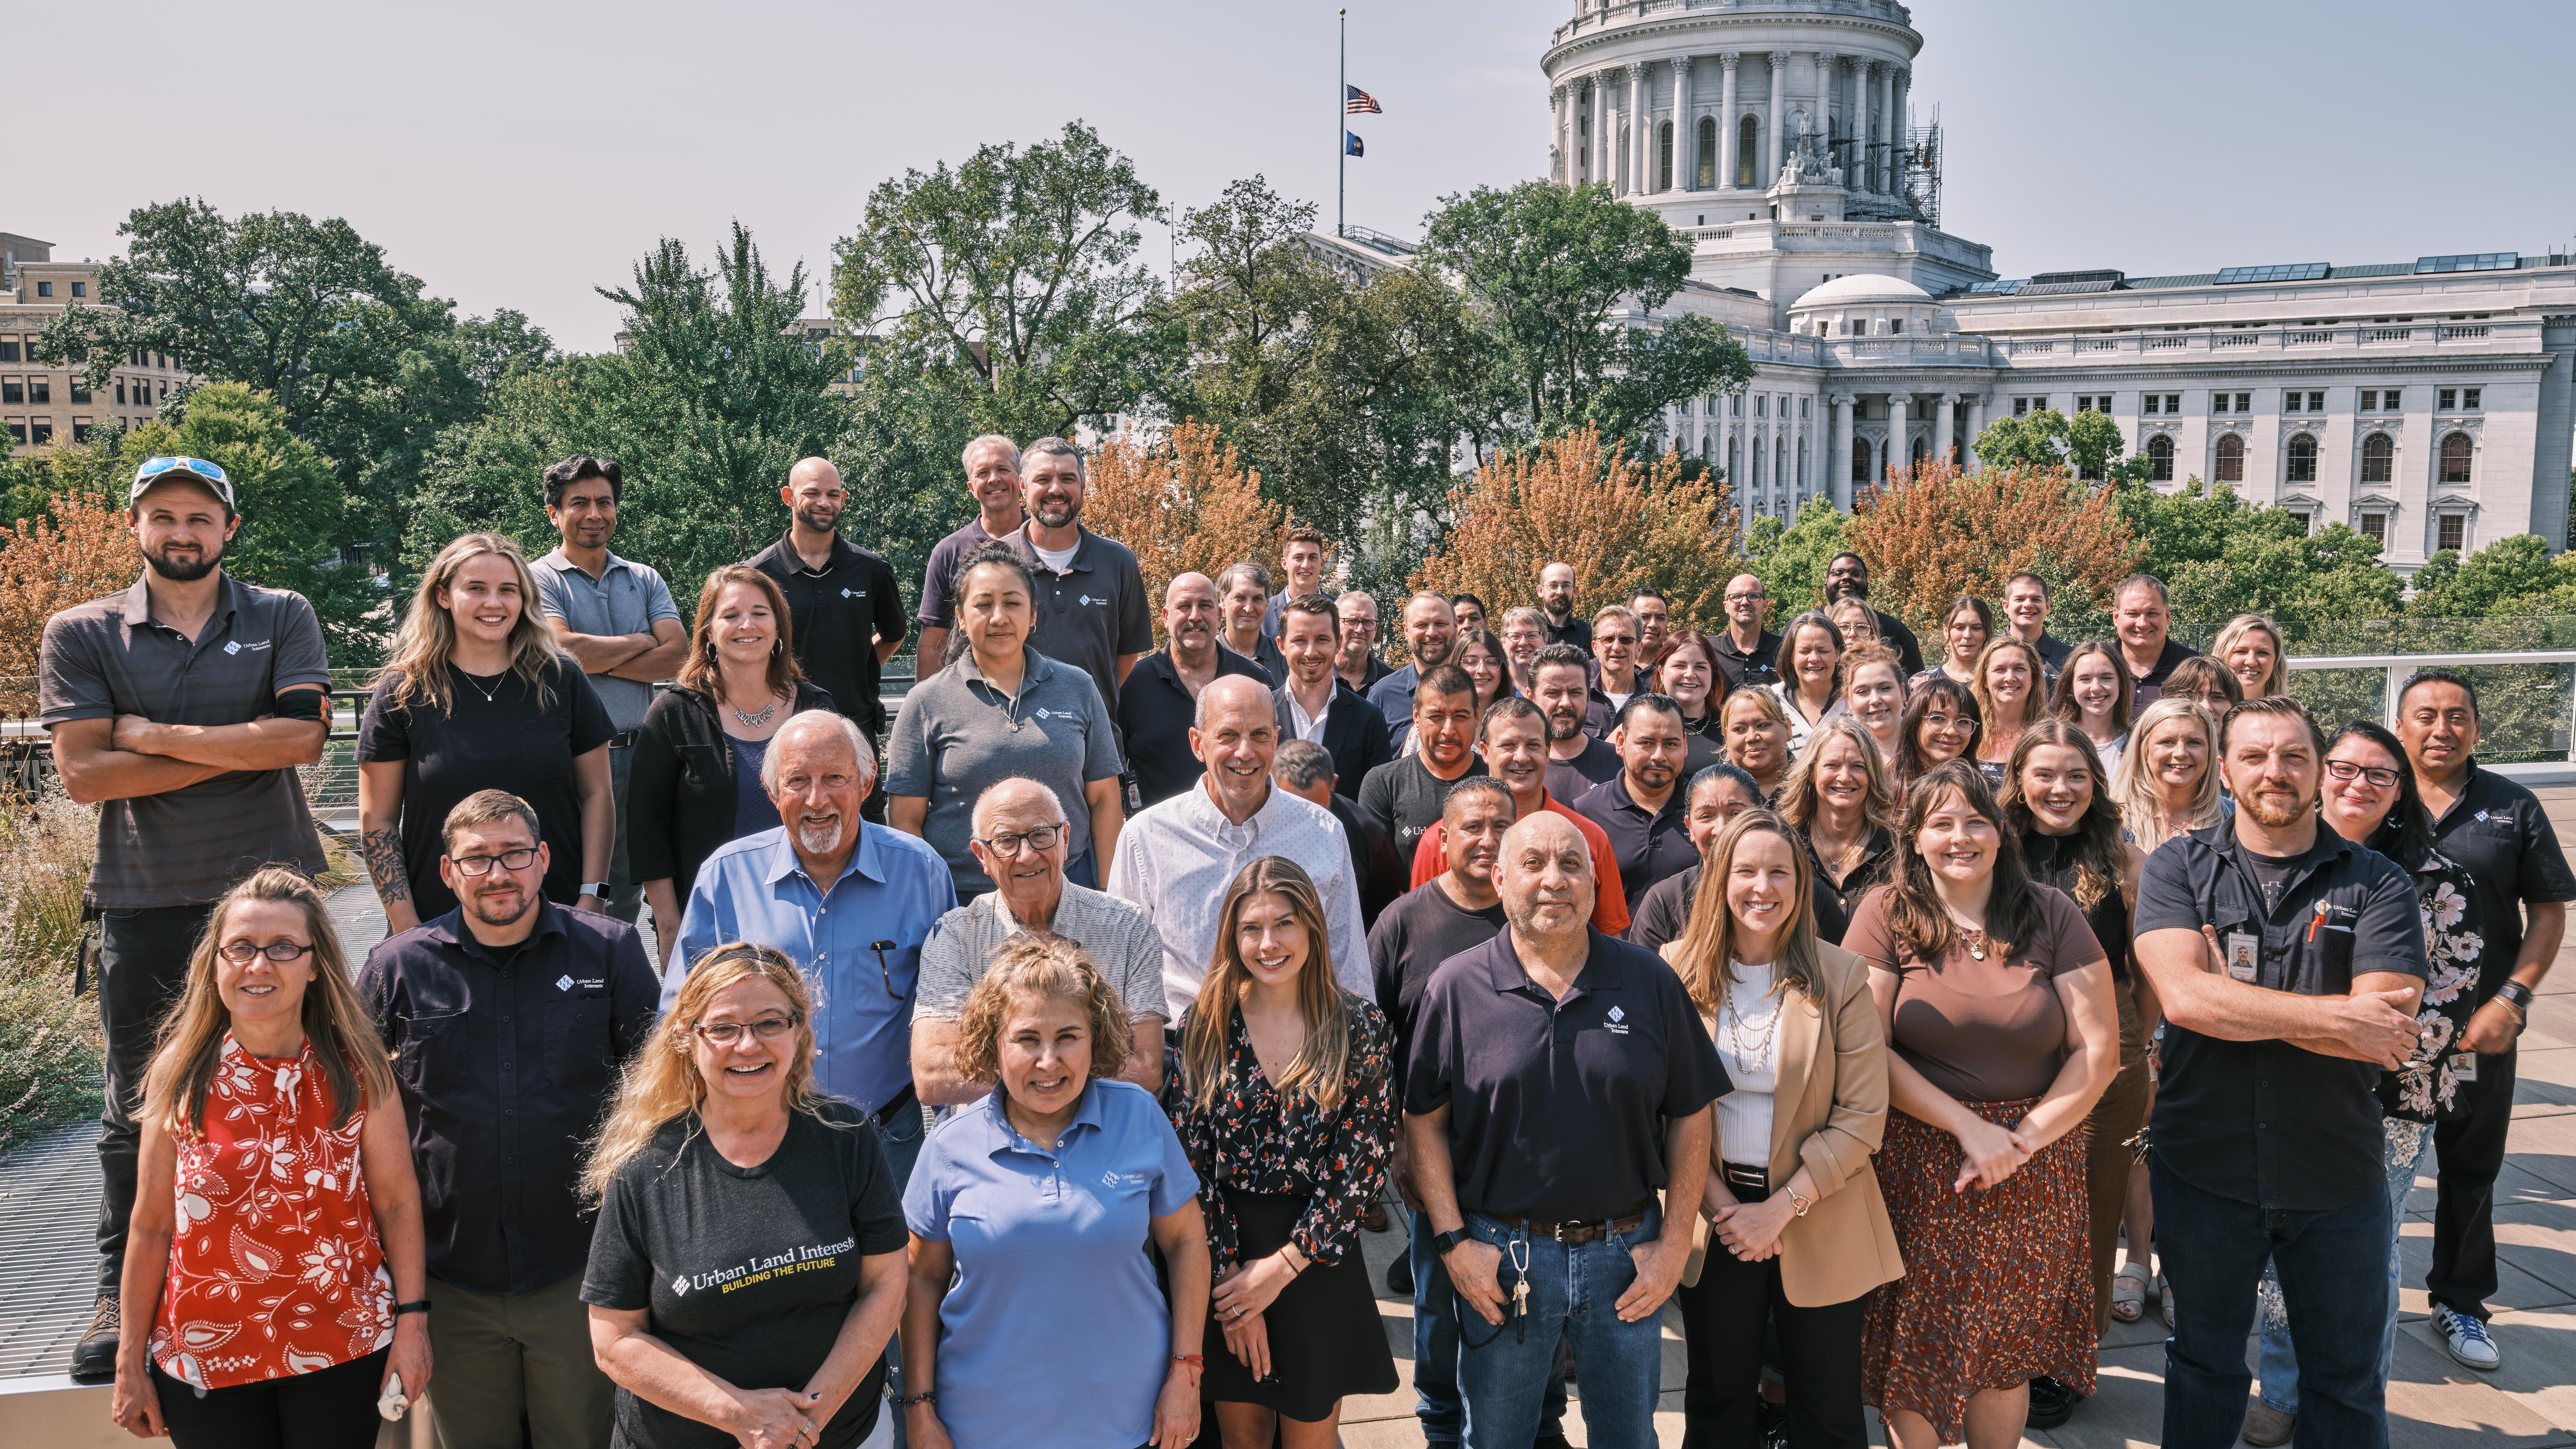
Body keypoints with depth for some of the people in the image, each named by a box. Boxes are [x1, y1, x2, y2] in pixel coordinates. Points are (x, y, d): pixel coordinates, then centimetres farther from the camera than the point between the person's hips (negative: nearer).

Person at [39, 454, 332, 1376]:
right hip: (145, 902, 0)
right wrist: (238, 750, -10)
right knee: (138, 1108, 8)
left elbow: (301, 737, -11)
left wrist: (155, 733, -10)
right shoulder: (81, 635, 4)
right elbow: (84, 773, -7)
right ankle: (120, 1292, 22)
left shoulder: (282, 619, 4)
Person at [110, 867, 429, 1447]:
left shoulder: (358, 1070, -7)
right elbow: (152, 1226, 0)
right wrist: (130, 1362, 3)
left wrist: (412, 1320, -4)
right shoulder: (180, 1075, -5)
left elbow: (398, 1201, -2)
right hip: (204, 1360, 1)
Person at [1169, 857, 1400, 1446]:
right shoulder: (1208, 1027, -2)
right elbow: (1190, 1159, -4)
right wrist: (1227, 1274, -11)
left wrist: (1283, 1265, -12)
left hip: (1319, 1260, -1)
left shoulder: (1360, 1027, -6)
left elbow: (1365, 1161, -9)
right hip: (1224, 1263, 1)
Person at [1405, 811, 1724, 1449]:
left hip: (1626, 1251, 1)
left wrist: (1675, 1241, -2)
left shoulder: (1651, 982, -2)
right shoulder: (1456, 987, -6)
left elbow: (1691, 1115, 2)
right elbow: (1423, 1119, -2)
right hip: (1502, 1253, -1)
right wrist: (1452, 1241, -8)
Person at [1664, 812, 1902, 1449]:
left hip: (1821, 1223, -1)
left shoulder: (1841, 976, -8)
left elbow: (1863, 1116, -10)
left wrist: (1782, 1207, -16)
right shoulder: (1678, 969, -3)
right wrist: (1720, 1205, -10)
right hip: (1714, 1214, 1)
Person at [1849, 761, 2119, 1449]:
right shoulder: (1887, 914, -3)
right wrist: (1969, 1128, -13)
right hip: (1917, 1169, -1)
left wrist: (2023, 1138, -11)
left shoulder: (2051, 915, 0)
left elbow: (2098, 1051, -2)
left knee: (2007, 1355, 11)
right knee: (1917, 1354, 5)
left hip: (2035, 1175, 1)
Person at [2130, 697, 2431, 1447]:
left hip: (2339, 1174, 0)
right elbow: (2183, 996, -20)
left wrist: (2229, 995, -18)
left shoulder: (2377, 884, -4)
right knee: (2204, 1363, 18)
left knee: (2346, 1380, 16)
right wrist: (2340, 1018, -19)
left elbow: (2389, 1031, -17)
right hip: (2205, 1165, 0)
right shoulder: (2177, 870, -4)